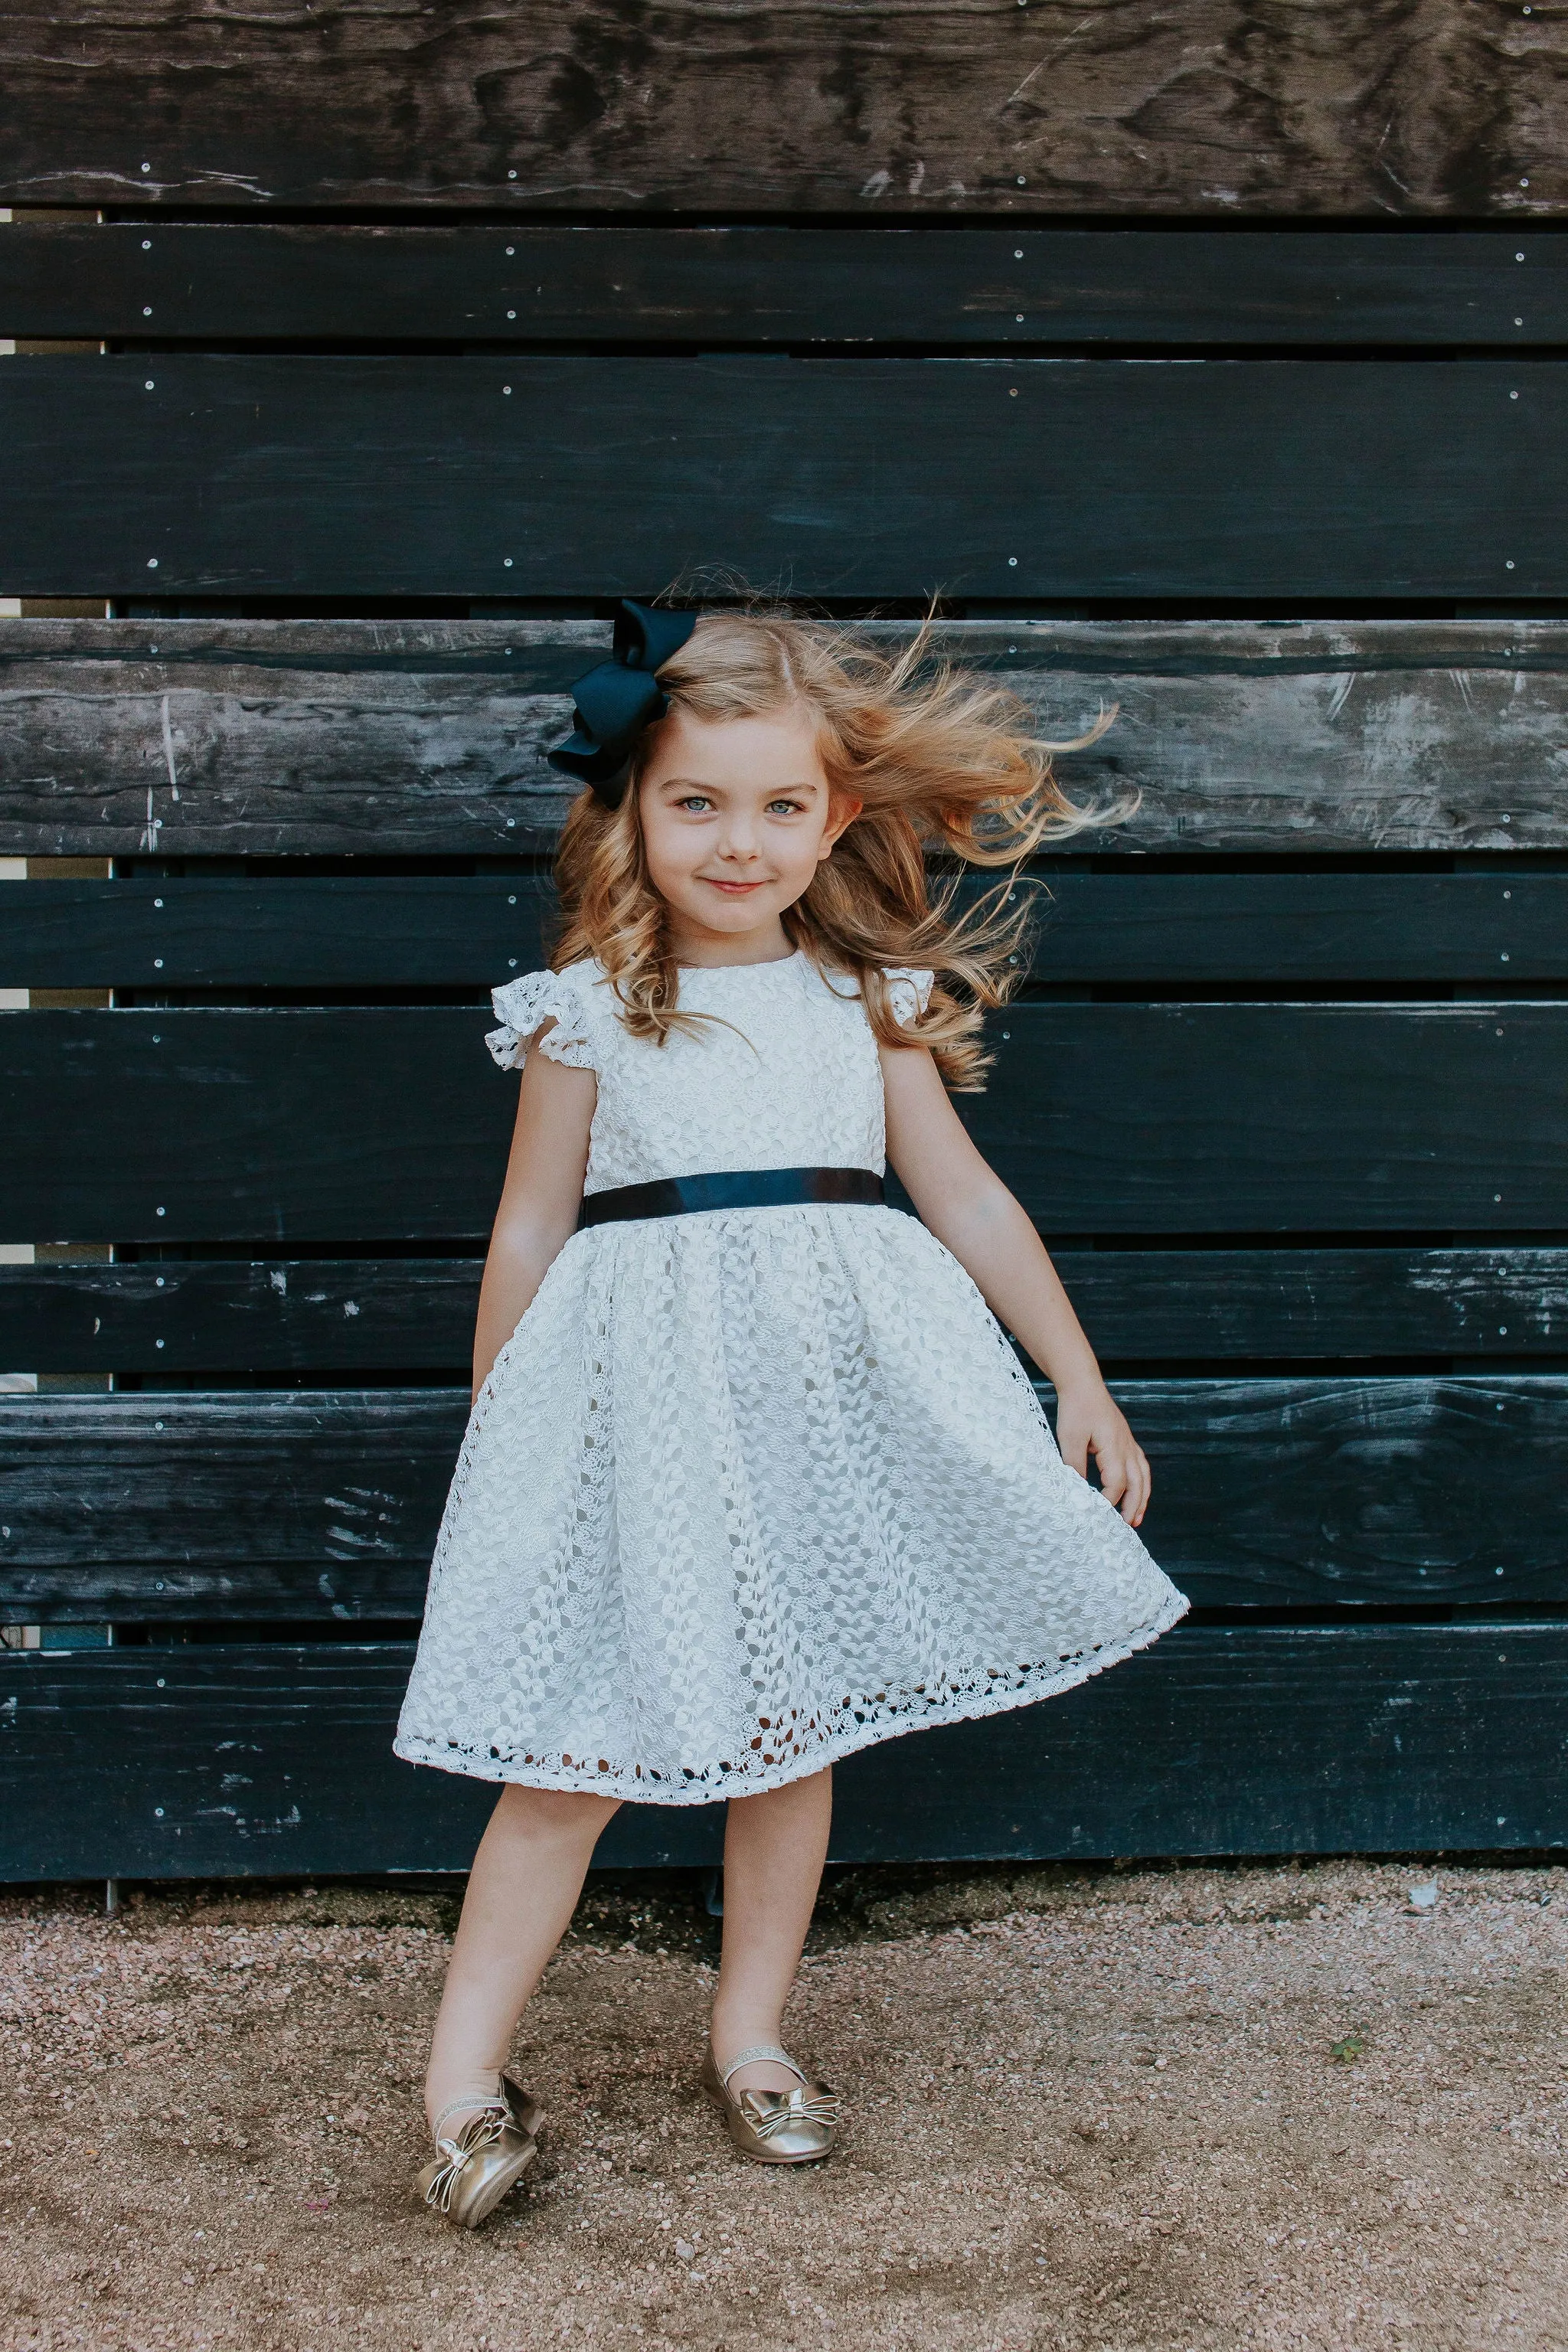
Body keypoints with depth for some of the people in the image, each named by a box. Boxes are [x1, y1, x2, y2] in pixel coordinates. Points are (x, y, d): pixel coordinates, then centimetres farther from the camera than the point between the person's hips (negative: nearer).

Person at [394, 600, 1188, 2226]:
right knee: (579, 1746, -4)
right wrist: (493, 1440, 7)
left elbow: (967, 1200, 10)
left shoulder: (871, 1002, 6)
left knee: (793, 1723, 11)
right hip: (645, 1403, -3)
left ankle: (749, 2034, 28)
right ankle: (462, 2079, 7)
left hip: (831, 1390, 3)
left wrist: (1082, 1382, 11)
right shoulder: (587, 1011, -1)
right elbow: (530, 1233, 4)